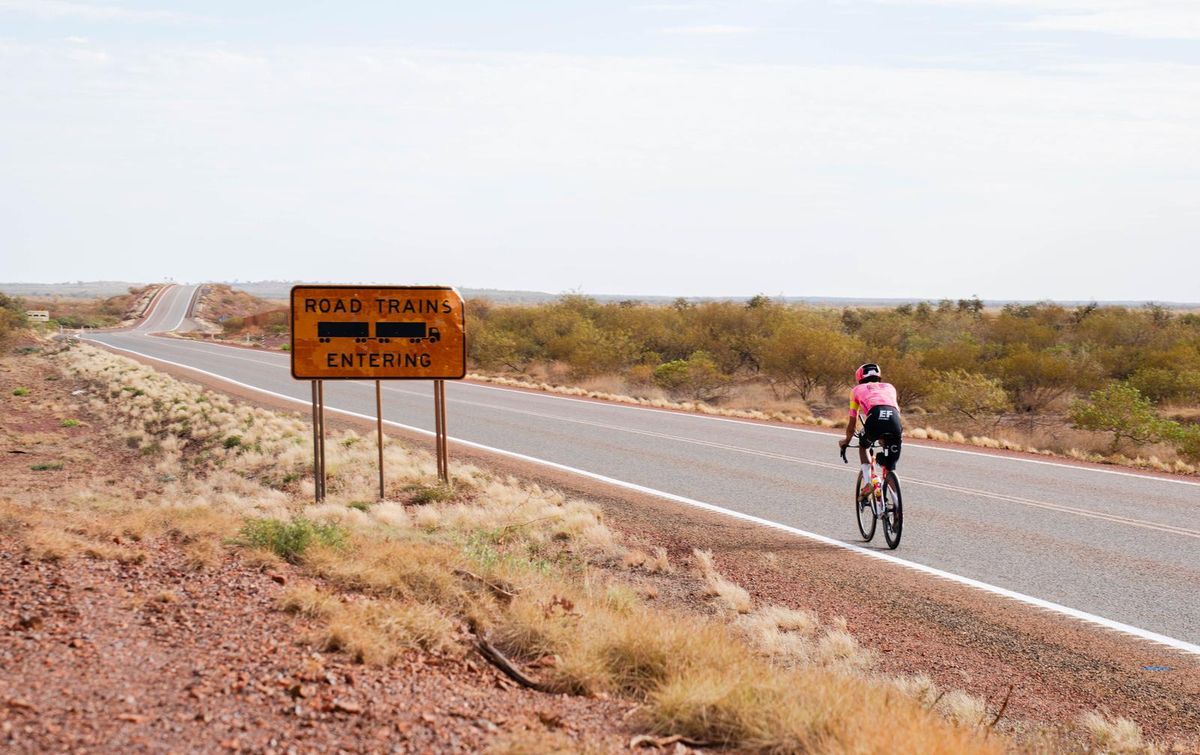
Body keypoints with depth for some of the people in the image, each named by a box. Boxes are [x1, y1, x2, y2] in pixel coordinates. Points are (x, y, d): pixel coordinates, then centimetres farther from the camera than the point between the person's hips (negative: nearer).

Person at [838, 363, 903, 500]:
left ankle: (867, 482, 13)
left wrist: (846, 441, 52)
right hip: (894, 417, 2)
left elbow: (852, 423, 34)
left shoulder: (858, 390, 31)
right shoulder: (889, 387, 37)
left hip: (875, 418, -2)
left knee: (863, 447, 30)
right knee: (890, 469, 14)